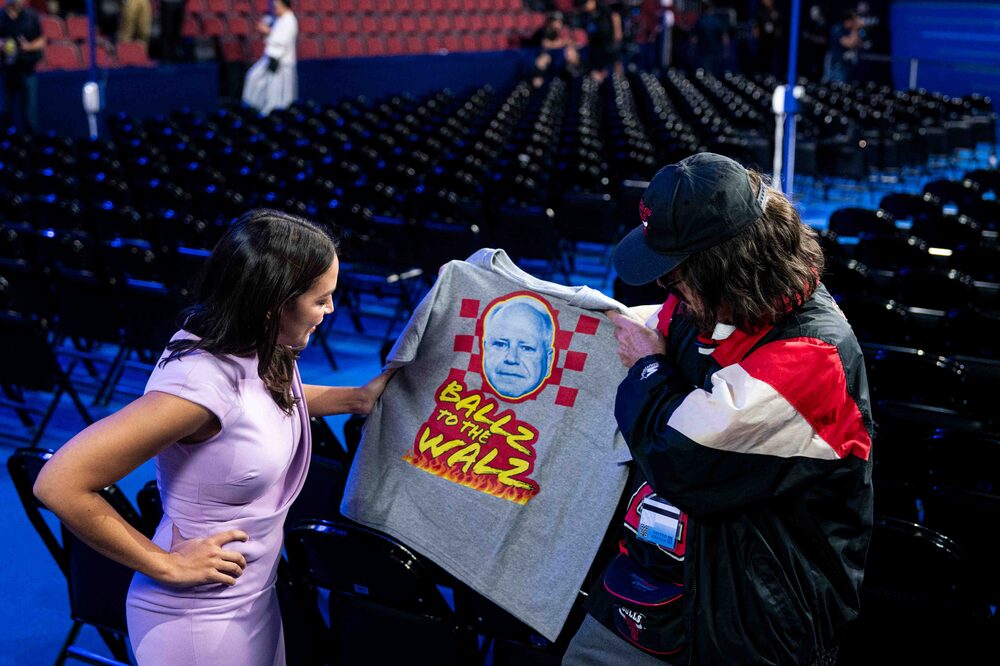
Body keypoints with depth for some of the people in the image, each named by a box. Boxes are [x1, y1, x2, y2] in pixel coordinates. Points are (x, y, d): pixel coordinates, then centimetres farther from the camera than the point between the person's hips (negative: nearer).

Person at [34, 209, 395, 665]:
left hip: (254, 598, 8)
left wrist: (359, 397, 6)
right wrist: (165, 564, -22)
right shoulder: (201, 380, -31)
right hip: (200, 623, -8)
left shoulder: (266, 351, -7)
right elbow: (60, 484, -30)